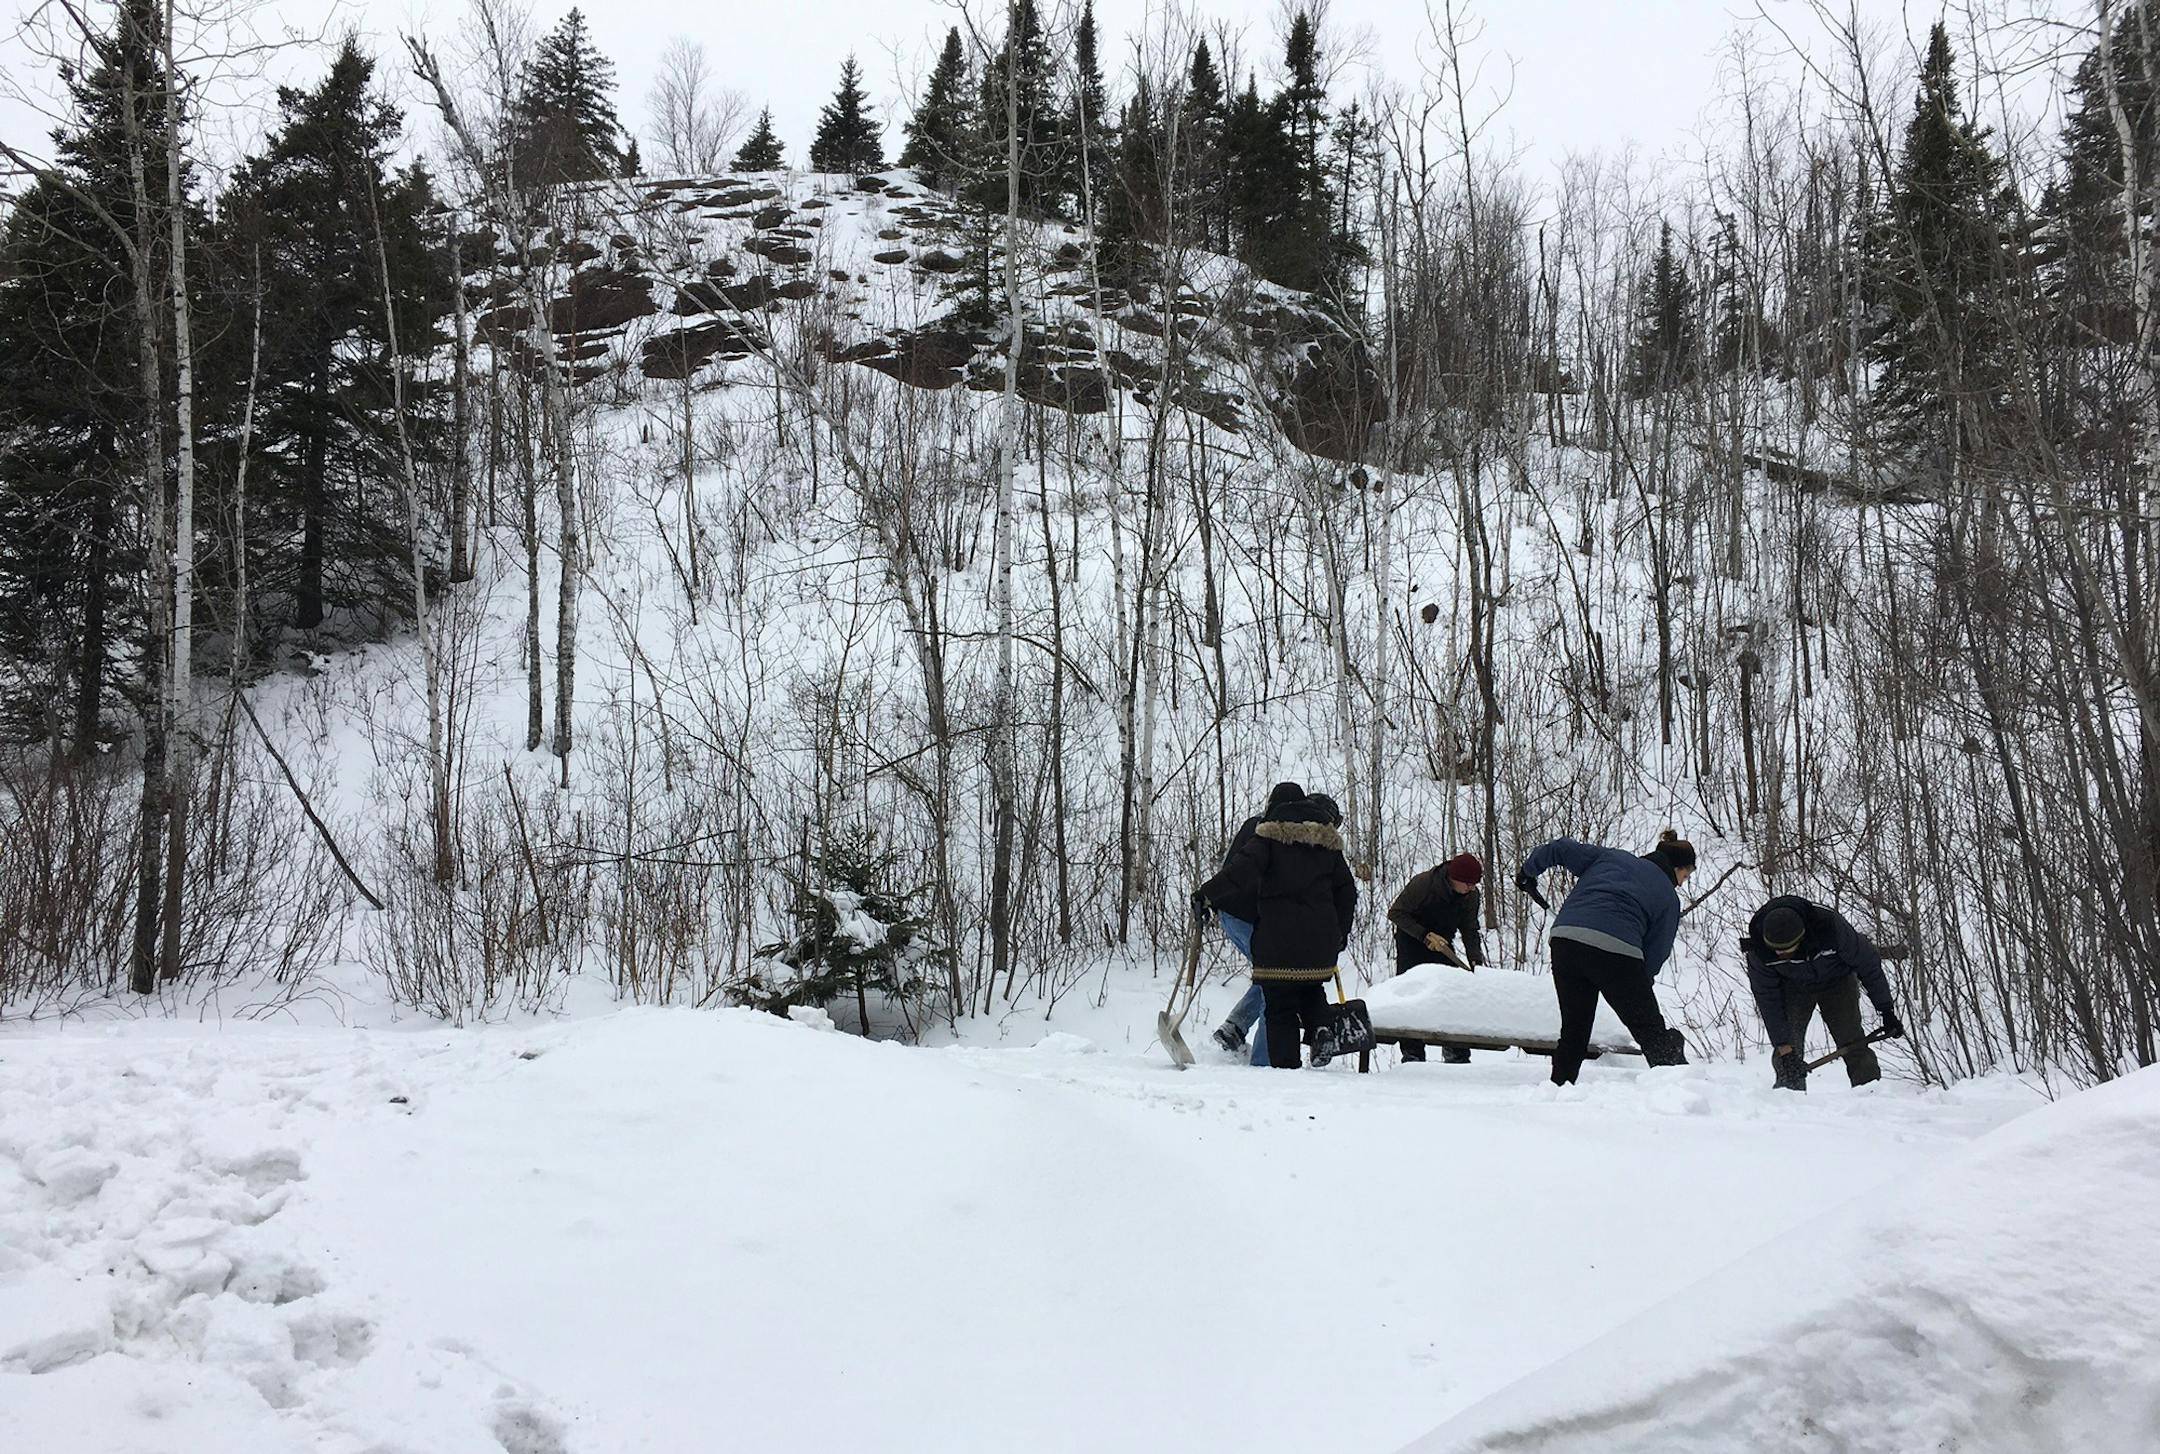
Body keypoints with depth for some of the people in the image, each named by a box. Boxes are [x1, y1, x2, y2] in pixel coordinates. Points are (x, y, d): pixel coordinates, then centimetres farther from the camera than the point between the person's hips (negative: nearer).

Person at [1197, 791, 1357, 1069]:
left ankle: (1285, 1064, -4)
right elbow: (1346, 893, 16)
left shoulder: (1271, 836, 2)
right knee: (1311, 993, 26)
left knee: (1280, 1007, 0)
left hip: (1277, 940, -3)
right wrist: (1340, 934, 28)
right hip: (1320, 943, 3)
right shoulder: (1330, 845, 13)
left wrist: (1208, 895, -6)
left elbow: (1242, 871, -14)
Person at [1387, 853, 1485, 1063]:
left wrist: (1476, 959, -17)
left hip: (1442, 944, 4)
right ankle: (1412, 1053, -6)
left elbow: (1470, 930, -2)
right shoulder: (1423, 884, -27)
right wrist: (1425, 935, -26)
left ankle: (1456, 1053, 1)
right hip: (1411, 942, -4)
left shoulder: (1471, 896, -13)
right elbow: (1395, 913, -18)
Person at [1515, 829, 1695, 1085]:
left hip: (1565, 938, 4)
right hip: (1615, 949, -4)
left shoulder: (1610, 856, 26)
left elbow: (1560, 848, 20)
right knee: (1652, 1032, 7)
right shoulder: (1669, 897, 18)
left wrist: (1529, 870, 35)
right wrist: (1638, 986, 22)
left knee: (1574, 1028, 18)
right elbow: (1656, 954, 12)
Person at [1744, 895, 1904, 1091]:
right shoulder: (1759, 946, -33)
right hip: (1793, 986, 1)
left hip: (1837, 981, -1)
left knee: (1853, 1043, -9)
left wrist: (1886, 1010, -15)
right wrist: (1784, 1047, -29)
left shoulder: (1829, 926, -38)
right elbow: (1767, 998, -25)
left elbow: (1867, 963, -22)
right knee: (1788, 1046, -13)